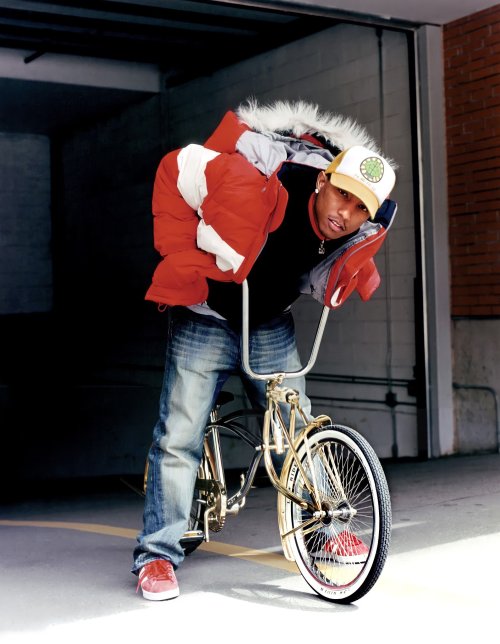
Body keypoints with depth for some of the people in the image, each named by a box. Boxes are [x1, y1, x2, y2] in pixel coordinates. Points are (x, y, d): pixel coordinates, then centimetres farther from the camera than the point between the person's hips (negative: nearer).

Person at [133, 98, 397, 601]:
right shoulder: (257, 192, -34)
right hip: (208, 317, -4)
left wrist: (342, 283, -13)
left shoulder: (366, 230, -16)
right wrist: (184, 255, -20)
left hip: (270, 324, 5)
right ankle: (156, 556, 3)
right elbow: (178, 169, -21)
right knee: (179, 438, -6)